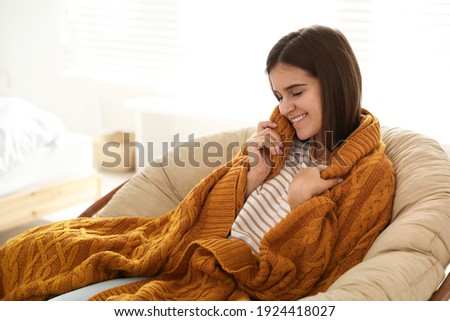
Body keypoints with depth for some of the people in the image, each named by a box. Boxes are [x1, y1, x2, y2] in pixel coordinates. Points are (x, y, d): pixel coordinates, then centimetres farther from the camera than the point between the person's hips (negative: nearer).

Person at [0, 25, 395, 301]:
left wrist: (297, 200, -14)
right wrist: (254, 175, -5)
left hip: (242, 289, -7)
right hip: (192, 257, 7)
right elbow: (211, 221, 8)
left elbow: (294, 277, -10)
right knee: (35, 247, 1)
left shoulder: (369, 173, -7)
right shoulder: (281, 137, 11)